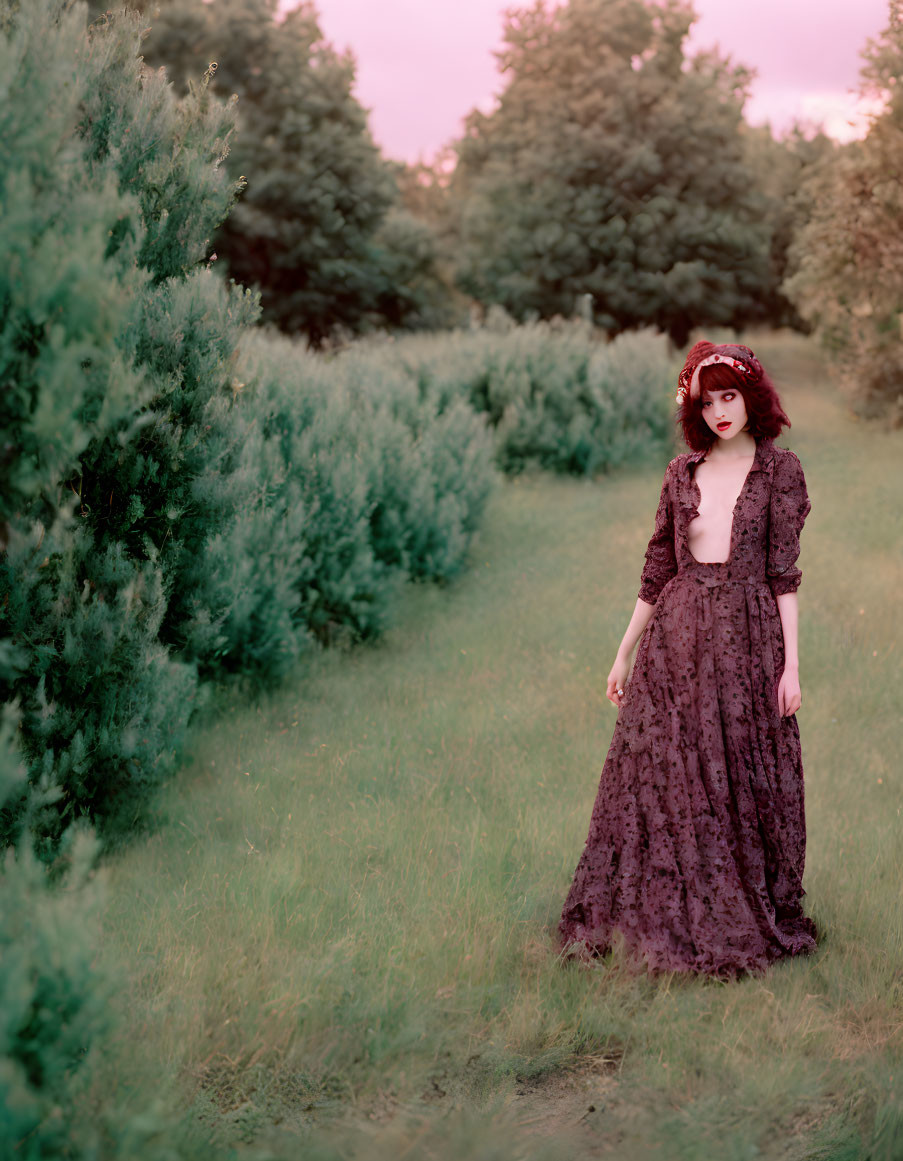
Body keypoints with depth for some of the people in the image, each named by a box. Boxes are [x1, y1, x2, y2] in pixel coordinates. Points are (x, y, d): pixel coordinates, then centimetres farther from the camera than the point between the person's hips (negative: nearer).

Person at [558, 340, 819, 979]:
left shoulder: (780, 469, 0)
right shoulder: (683, 473, 8)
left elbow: (783, 572, -3)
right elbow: (658, 570, 12)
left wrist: (791, 663, -7)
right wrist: (625, 653, 13)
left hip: (746, 639, -3)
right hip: (676, 638, 3)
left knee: (743, 781, 3)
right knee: (664, 778, 4)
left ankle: (747, 921, 19)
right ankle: (663, 917, 17)